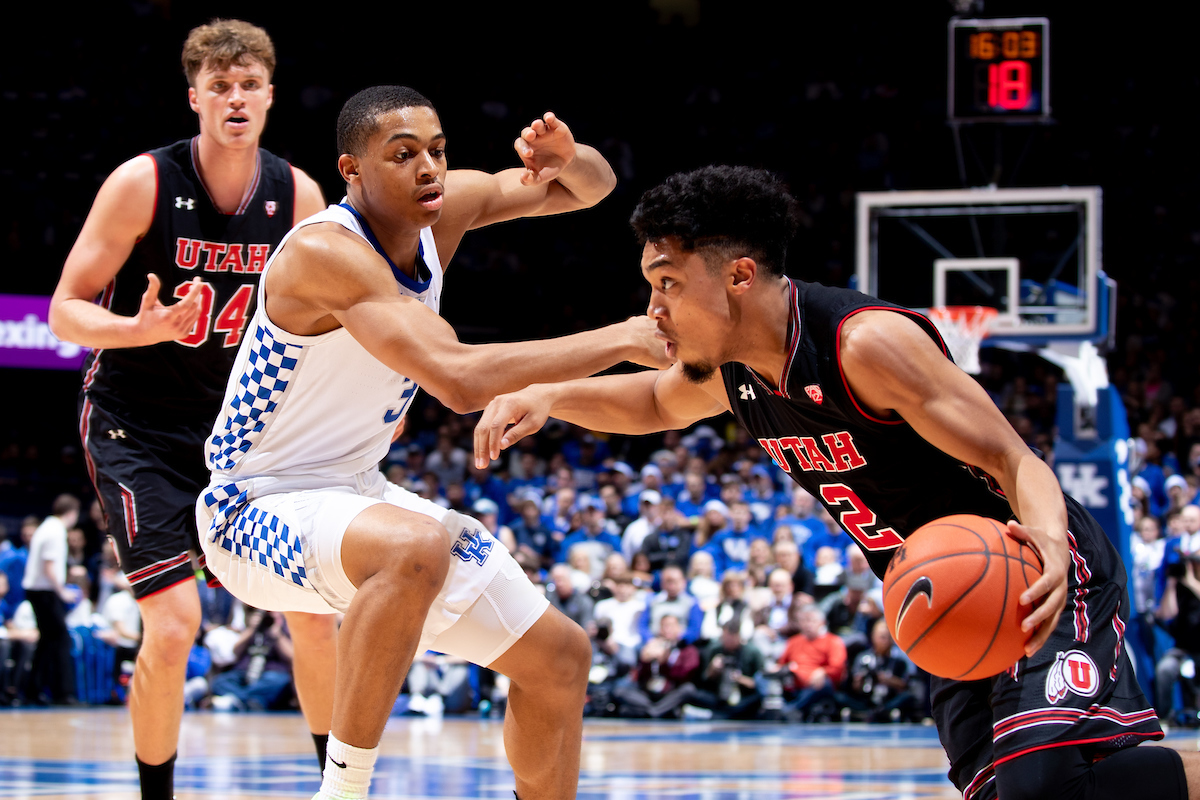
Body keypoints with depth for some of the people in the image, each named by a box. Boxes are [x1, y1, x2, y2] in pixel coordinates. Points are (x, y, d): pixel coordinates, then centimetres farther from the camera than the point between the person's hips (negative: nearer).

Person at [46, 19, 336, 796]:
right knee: (174, 624, -17)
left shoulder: (298, 196, -5)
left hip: (239, 420, 4)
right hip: (137, 429, -4)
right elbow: (65, 311, -14)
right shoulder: (143, 183, -17)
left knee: (316, 611, -1)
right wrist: (141, 329, -34)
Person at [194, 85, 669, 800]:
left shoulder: (447, 209, -3)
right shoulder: (326, 252, -27)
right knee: (416, 547, -41)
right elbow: (461, 380, -38)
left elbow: (593, 186, 12)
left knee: (560, 658, 8)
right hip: (257, 511, -9)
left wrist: (567, 159, -14)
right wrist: (625, 339, -32)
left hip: (356, 496, 9)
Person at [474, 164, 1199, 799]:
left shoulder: (867, 343, -26)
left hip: (1042, 578, -9)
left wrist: (1048, 544, -47)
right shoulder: (729, 369, 0)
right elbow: (657, 403, 24)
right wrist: (550, 398, 5)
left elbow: (1015, 461, -26)